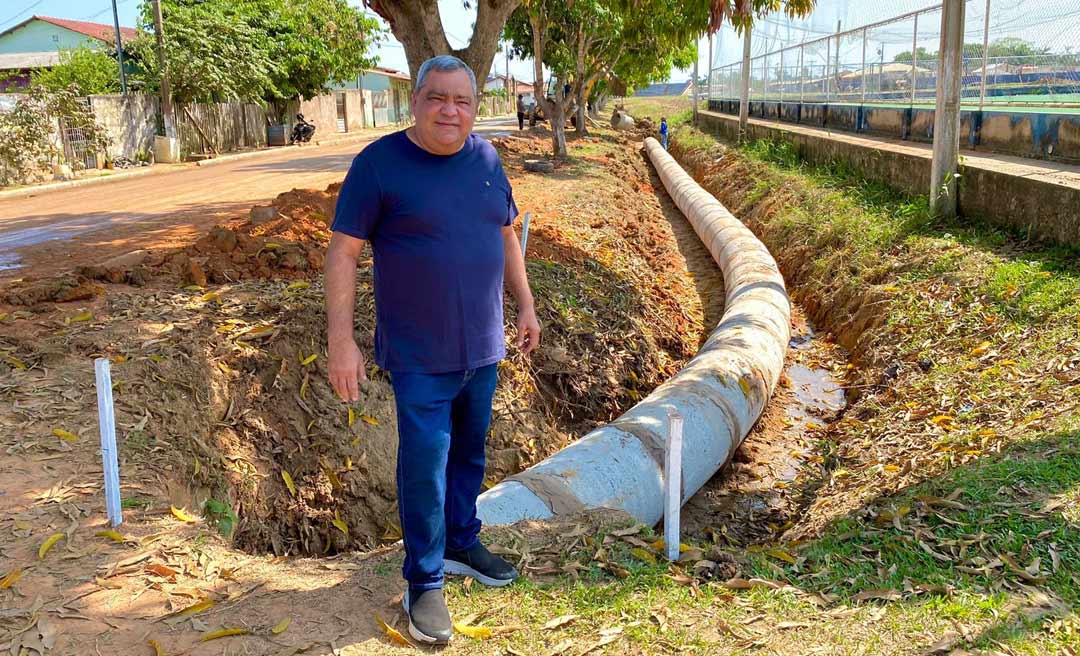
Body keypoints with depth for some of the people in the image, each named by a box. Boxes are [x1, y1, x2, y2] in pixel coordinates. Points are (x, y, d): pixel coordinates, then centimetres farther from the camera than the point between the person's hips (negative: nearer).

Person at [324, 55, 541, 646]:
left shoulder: (486, 159, 4)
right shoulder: (379, 163, -12)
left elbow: (506, 236, 16)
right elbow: (342, 253, -12)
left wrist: (526, 306, 16)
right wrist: (341, 341, -16)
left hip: (482, 349, 5)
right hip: (419, 355, -5)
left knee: (469, 452, 17)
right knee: (425, 468, -1)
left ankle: (461, 544, 38)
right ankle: (424, 584, 15)